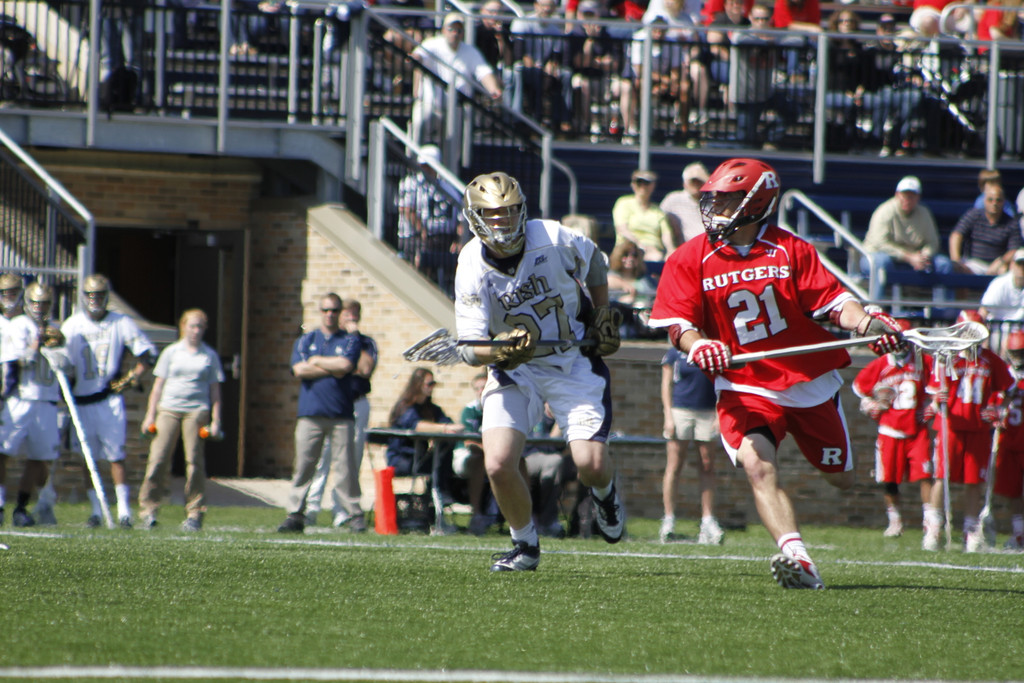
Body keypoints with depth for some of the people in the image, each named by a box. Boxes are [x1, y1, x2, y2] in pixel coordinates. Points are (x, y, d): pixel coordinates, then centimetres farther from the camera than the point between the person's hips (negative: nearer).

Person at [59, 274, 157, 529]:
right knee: (87, 458, 4)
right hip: (81, 400, 3)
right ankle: (96, 510, 11)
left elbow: (147, 352, 4)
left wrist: (134, 375, -10)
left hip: (109, 400, -3)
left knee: (116, 456, -7)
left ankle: (124, 510, -5)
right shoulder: (72, 325, 7)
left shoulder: (121, 324, 2)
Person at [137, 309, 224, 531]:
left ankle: (194, 513, 3)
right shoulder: (171, 352, 11)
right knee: (158, 459, -8)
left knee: (194, 462, -4)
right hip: (168, 409, 0)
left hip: (196, 411, 0)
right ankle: (148, 509, -3)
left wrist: (215, 421, 4)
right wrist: (150, 415, 5)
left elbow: (215, 390, 11)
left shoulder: (210, 356, 11)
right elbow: (158, 385, 11)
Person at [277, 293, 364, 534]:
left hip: (341, 415, -1)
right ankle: (295, 515, -1)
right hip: (310, 414, 1)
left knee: (345, 467, -5)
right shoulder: (305, 340, 16)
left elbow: (346, 365, -9)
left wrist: (316, 361, 1)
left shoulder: (350, 341, 10)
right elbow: (299, 370, -1)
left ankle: (353, 514, -2)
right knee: (303, 466, -3)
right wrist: (333, 368, -3)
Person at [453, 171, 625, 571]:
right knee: (498, 465, -18)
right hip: (514, 371, 1)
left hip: (573, 362, -1)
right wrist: (499, 352, -40)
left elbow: (593, 261, 7)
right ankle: (525, 545, 10)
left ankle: (604, 493, 28)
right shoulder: (473, 269, -18)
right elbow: (469, 349, -20)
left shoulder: (554, 240, -18)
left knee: (591, 465, -13)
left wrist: (602, 315, 8)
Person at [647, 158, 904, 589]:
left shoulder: (790, 251, -1)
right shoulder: (690, 261, 0)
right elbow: (678, 324, -5)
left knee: (842, 479, 14)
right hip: (745, 387, -1)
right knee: (757, 465, -29)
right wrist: (698, 346, -28)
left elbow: (833, 301, -6)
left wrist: (867, 322, -27)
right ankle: (797, 559, -39)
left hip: (810, 381, 1)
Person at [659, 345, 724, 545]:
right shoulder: (674, 354, 4)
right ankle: (668, 520, -3)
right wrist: (668, 416, -6)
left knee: (707, 466, 0)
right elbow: (666, 385, 3)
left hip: (707, 413, 2)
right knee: (674, 465, -5)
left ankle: (708, 521, 2)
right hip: (680, 410, -2)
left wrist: (720, 415, 2)